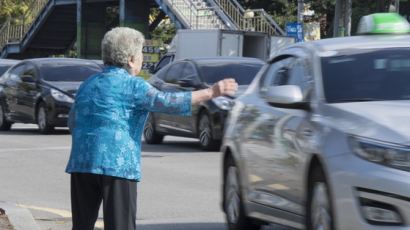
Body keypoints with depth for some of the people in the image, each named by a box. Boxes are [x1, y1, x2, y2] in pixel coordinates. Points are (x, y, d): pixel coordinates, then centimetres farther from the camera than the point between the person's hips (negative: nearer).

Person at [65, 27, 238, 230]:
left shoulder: (88, 84, 17)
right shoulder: (133, 86, -4)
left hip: (81, 163, 6)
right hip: (117, 165, -6)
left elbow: (72, 122, 24)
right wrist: (211, 92, -15)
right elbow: (167, 102, -15)